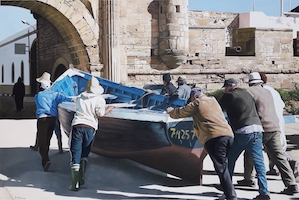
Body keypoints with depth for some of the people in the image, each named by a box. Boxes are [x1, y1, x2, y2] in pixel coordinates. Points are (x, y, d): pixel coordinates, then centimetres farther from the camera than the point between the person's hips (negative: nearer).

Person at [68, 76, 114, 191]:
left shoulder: (80, 97, 12)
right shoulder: (99, 99, 3)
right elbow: (100, 113, -5)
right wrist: (109, 108, 11)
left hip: (77, 125, 1)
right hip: (90, 127, -1)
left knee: (75, 154, 0)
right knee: (85, 153, 19)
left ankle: (75, 183, -5)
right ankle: (81, 176, 4)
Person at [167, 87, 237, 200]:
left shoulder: (196, 103, 8)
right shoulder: (213, 100, 26)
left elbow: (180, 113, 18)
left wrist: (171, 111, 40)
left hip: (214, 137, -7)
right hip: (229, 134, 7)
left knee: (222, 169, -10)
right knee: (225, 167, 14)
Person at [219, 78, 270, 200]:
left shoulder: (228, 96, 3)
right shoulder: (246, 94, 21)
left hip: (243, 131, -5)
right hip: (257, 129, 6)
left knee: (230, 160, 11)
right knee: (259, 162, 3)